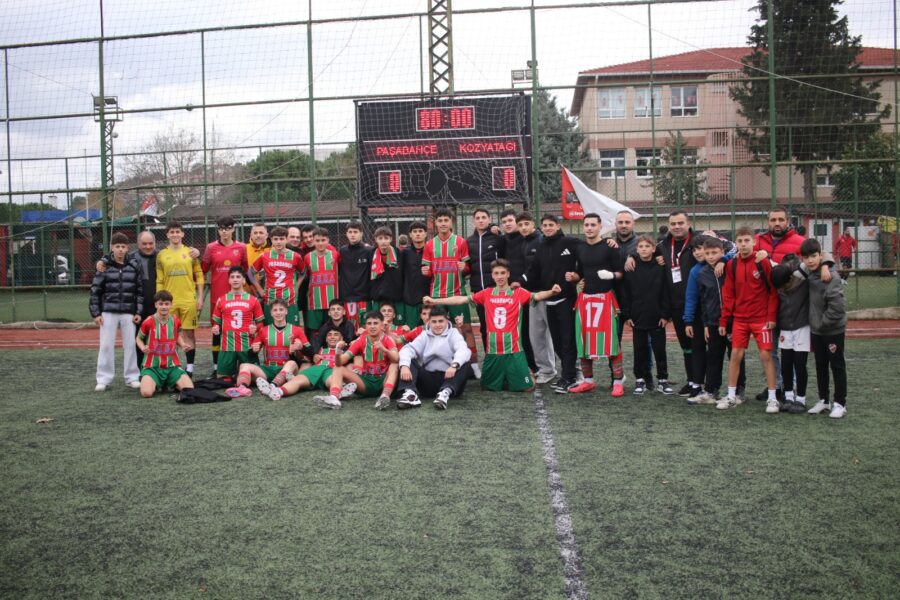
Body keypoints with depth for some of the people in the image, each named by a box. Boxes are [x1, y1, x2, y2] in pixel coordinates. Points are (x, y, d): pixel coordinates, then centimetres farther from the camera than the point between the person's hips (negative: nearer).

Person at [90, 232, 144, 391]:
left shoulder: (134, 265, 1)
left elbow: (140, 289, 4)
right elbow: (95, 290, 1)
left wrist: (138, 312, -1)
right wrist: (96, 313, -3)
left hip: (129, 312, 1)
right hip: (108, 311, 0)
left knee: (130, 345, 5)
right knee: (106, 345, 2)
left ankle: (132, 377, 15)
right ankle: (104, 379, 11)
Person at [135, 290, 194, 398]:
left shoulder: (176, 320, 1)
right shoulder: (148, 322, -8)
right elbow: (139, 338, 7)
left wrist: (183, 345, -1)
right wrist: (143, 348, -14)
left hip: (173, 365, 2)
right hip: (152, 366, -2)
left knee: (189, 389, -17)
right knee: (146, 392, -27)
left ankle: (171, 384, 16)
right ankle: (155, 384, 11)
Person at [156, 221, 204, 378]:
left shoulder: (191, 252, 6)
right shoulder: (161, 255, 7)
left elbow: (199, 276, 6)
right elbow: (159, 281, 6)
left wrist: (200, 297, 0)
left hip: (189, 300, -1)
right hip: (169, 301, 1)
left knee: (188, 333, 3)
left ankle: (189, 367, 9)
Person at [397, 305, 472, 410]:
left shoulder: (453, 334, 7)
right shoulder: (424, 335, 15)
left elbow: (463, 350, -14)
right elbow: (408, 349, -2)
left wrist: (454, 365, -36)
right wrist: (405, 365, -25)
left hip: (449, 377, -2)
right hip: (427, 380, 2)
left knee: (464, 364, -25)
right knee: (409, 362, -13)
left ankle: (445, 393, -43)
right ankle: (410, 394, -36)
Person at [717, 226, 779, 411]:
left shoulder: (763, 262, -7)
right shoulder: (732, 265, 3)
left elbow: (773, 291, -4)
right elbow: (728, 294, 5)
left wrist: (772, 316, -9)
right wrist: (724, 320, 4)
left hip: (762, 319, -3)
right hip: (739, 319, 3)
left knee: (766, 356, -1)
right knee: (735, 355, 3)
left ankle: (772, 398, 8)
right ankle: (732, 396, 13)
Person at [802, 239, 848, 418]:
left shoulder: (831, 278, -21)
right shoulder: (808, 276, 0)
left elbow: (837, 308, -24)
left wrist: (822, 322, -15)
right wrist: (814, 324, 5)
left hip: (833, 330, -7)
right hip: (816, 331, 7)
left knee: (837, 366, 5)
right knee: (820, 366, 14)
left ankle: (840, 403, 13)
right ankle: (823, 400, 25)